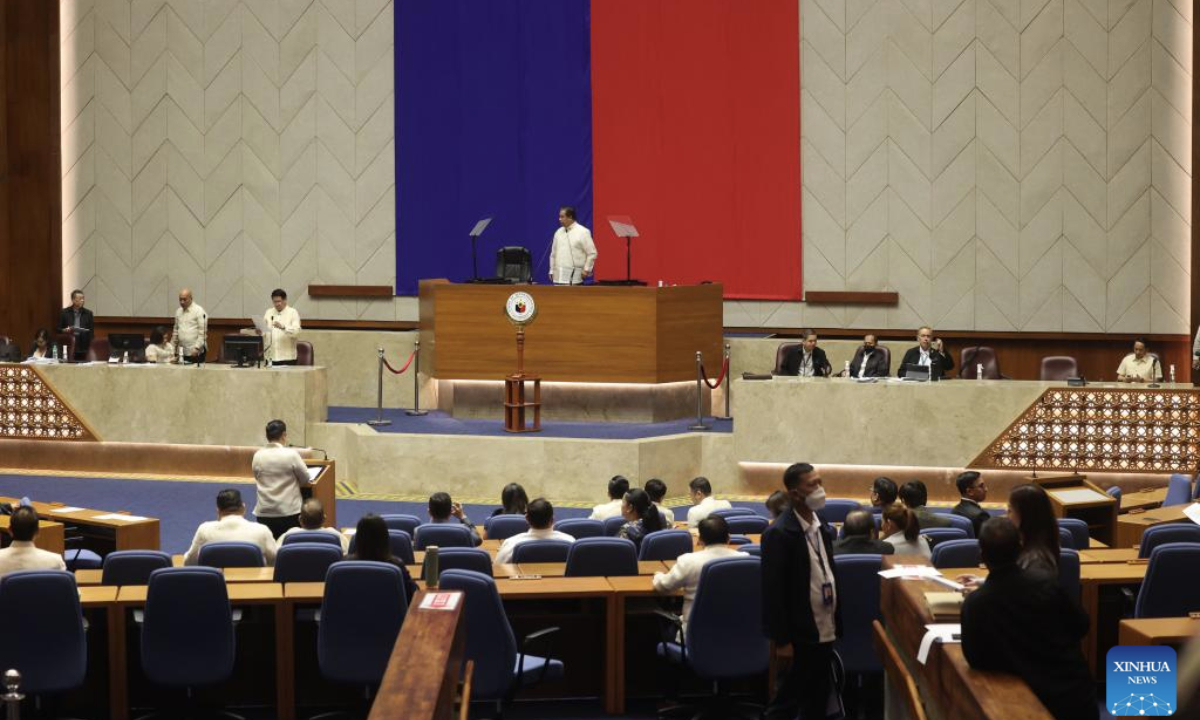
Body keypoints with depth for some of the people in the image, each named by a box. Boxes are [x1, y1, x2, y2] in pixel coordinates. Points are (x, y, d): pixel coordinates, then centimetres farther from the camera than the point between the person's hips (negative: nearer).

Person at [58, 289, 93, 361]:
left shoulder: (88, 313, 9)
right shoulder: (64, 312, 6)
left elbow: (92, 330, 9)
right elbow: (58, 329, 9)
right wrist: (65, 330, -13)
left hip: (83, 347, 1)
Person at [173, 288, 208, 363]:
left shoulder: (199, 311, -6)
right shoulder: (178, 311, 14)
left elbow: (202, 333, -11)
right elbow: (175, 331, 22)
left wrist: (197, 348, -19)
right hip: (182, 352, 6)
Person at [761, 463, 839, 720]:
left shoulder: (821, 525, 9)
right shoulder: (779, 533, -16)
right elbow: (773, 590, -16)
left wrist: (837, 621, 13)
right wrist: (782, 640, -17)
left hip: (825, 630, 8)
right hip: (800, 635, -8)